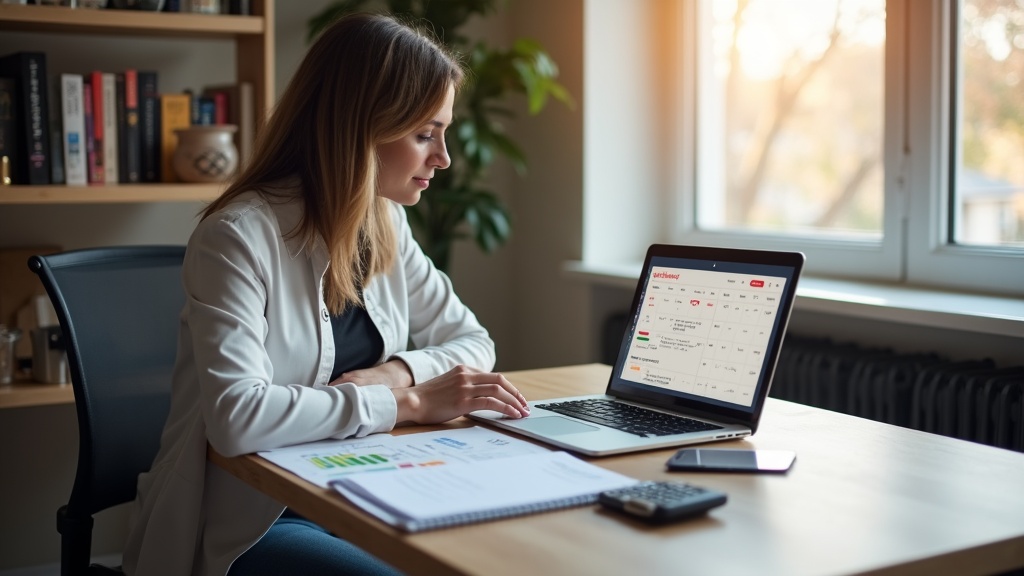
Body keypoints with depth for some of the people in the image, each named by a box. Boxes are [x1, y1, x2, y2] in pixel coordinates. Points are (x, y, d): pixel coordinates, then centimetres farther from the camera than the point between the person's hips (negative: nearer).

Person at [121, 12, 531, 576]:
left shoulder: (386, 225, 4)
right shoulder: (241, 235, -19)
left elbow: (472, 343, 10)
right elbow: (235, 417, -31)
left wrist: (394, 373, -11)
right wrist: (409, 402, -25)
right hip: (246, 525, -6)